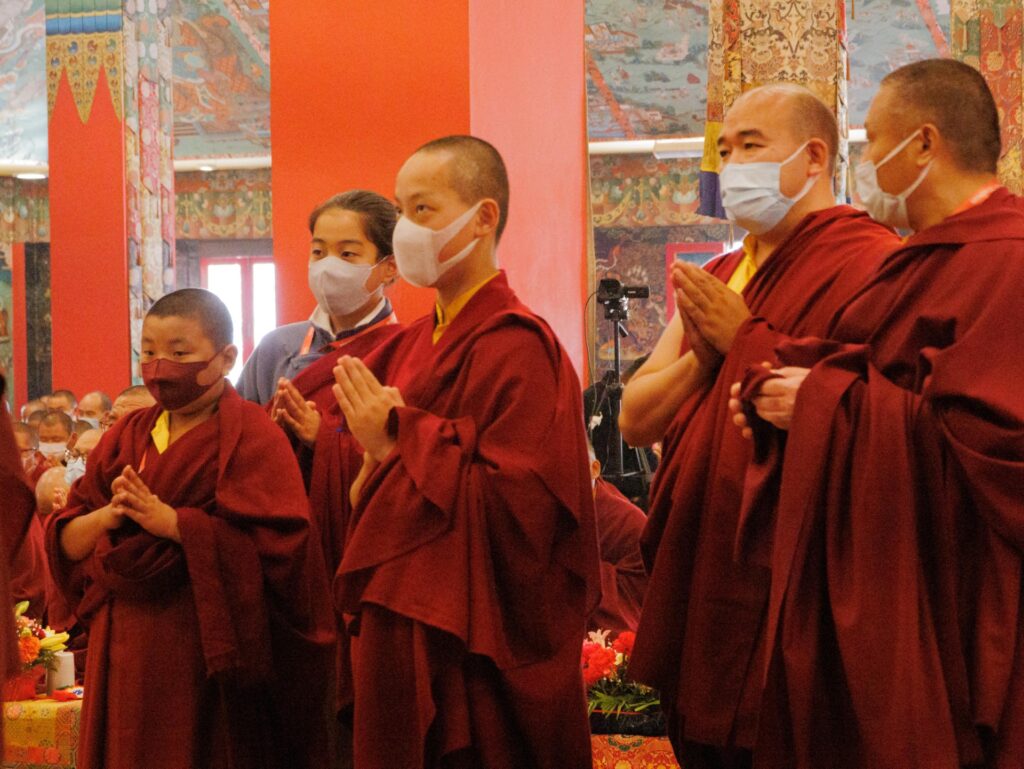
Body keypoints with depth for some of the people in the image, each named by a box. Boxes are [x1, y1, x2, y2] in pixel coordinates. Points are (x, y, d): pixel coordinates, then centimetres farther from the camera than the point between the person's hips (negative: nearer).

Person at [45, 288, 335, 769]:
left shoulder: (249, 436, -7)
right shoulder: (125, 437, 12)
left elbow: (276, 543, -20)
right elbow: (66, 542, 9)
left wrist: (168, 520, -21)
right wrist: (107, 517, -13)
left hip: (204, 650, -6)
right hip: (124, 651, 6)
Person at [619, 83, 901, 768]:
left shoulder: (867, 262, -10)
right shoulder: (719, 279, 18)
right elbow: (636, 421, 13)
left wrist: (743, 339, -15)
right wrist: (701, 356, -6)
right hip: (693, 588, 8)